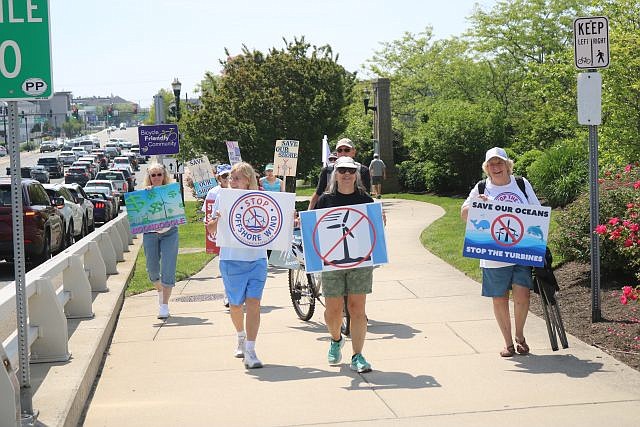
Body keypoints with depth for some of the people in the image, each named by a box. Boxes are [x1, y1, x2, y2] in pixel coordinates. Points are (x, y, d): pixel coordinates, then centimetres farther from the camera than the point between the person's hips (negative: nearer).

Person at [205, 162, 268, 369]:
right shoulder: (223, 199, 1)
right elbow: (211, 229, 3)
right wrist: (218, 219, -18)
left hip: (257, 259, 0)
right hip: (231, 260, 1)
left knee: (253, 303, -10)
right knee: (236, 304, 13)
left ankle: (250, 352, -10)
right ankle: (241, 337, 42)